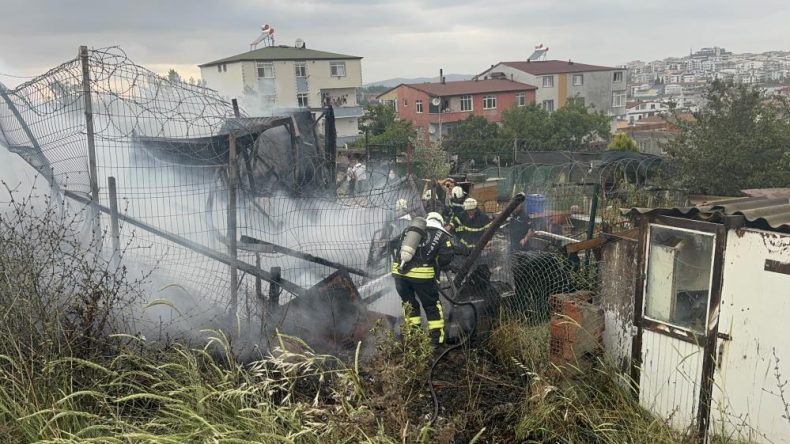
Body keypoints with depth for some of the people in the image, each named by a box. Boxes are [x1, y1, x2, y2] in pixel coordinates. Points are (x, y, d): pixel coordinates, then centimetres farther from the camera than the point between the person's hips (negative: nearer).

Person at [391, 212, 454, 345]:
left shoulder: (408, 230, 20)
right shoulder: (442, 235, 10)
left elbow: (396, 249, 21)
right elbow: (446, 257, -1)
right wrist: (436, 265, 16)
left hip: (399, 271, 3)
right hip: (422, 274, -3)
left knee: (409, 303, 22)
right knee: (432, 305, 14)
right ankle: (437, 337, 18)